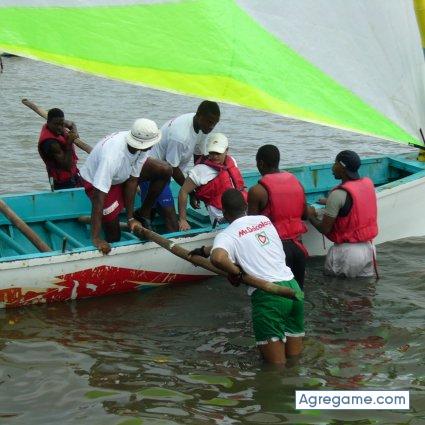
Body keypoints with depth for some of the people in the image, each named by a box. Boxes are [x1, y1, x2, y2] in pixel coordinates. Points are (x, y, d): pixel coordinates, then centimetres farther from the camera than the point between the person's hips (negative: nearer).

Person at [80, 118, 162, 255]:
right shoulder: (112, 156, -45)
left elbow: (132, 180, -16)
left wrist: (130, 218, -15)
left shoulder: (141, 148, -25)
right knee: (113, 233, -12)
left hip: (121, 176, 7)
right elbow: (99, 197, -43)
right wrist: (95, 238, -44)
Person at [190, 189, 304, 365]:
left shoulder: (227, 235, -2)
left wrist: (234, 270, -5)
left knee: (276, 365, -2)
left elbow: (217, 258, -25)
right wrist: (204, 250, 40)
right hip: (293, 287, 6)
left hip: (267, 294, -6)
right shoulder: (264, 220, 17)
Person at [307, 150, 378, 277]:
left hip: (347, 251, -7)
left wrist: (311, 216, 4)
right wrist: (329, 202, 28)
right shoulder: (369, 183, 3)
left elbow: (325, 229, -13)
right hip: (369, 248, 7)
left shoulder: (338, 194, -19)